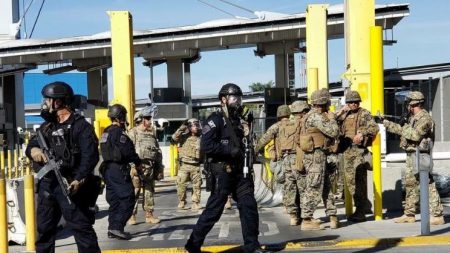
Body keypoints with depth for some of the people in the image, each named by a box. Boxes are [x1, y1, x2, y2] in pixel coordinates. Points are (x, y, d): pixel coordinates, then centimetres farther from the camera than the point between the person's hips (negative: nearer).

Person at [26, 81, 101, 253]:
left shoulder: (80, 125, -8)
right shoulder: (47, 126, 16)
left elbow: (90, 155, -17)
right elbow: (31, 145, 19)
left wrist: (79, 180, -27)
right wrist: (33, 149, -7)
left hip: (70, 184, -8)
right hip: (47, 183, 8)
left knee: (81, 227, -8)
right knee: (44, 228, 15)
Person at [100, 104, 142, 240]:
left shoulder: (106, 132, 15)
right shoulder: (119, 132, -14)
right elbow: (128, 151, -18)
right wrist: (138, 162, -3)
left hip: (107, 168, 10)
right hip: (118, 169, -10)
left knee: (114, 200, 14)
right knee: (127, 198, -7)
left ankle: (112, 228, 15)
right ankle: (117, 227, -13)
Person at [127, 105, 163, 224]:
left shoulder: (151, 134, 17)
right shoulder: (133, 133, -3)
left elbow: (158, 152, 18)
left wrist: (160, 168, 13)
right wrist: (132, 167, -19)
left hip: (151, 168, 6)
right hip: (138, 167, -6)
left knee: (149, 192, 8)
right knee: (134, 192, -5)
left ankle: (149, 214, 15)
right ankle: (131, 216, -1)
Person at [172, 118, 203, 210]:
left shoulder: (200, 139, 8)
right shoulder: (184, 137, 4)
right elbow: (174, 138, -12)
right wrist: (182, 128, -12)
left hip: (196, 166, 1)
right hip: (184, 165, -1)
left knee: (197, 186, 3)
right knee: (181, 185, -1)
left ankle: (195, 203, 11)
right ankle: (181, 203, 13)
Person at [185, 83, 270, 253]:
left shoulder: (236, 121, 16)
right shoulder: (215, 119, -10)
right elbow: (205, 146, -21)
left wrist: (246, 151, 11)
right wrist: (231, 151, -20)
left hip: (239, 172, 8)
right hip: (222, 173, -8)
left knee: (249, 207, 1)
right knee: (213, 211, -2)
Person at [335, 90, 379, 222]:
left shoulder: (364, 114, 0)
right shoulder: (344, 115, 17)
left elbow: (375, 128, -10)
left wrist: (362, 133, -24)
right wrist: (341, 112, 1)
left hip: (359, 150, -6)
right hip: (346, 150, 6)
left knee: (360, 180, -8)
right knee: (350, 179, 7)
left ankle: (361, 212, -6)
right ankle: (360, 207, 17)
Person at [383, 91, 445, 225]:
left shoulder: (424, 118, -15)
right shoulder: (413, 118, 15)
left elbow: (415, 135, -24)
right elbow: (403, 131, 26)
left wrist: (404, 130, -9)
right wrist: (387, 123, 26)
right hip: (411, 155, 10)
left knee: (428, 185, -10)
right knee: (410, 184, 14)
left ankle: (437, 215, -9)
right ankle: (409, 214, 22)